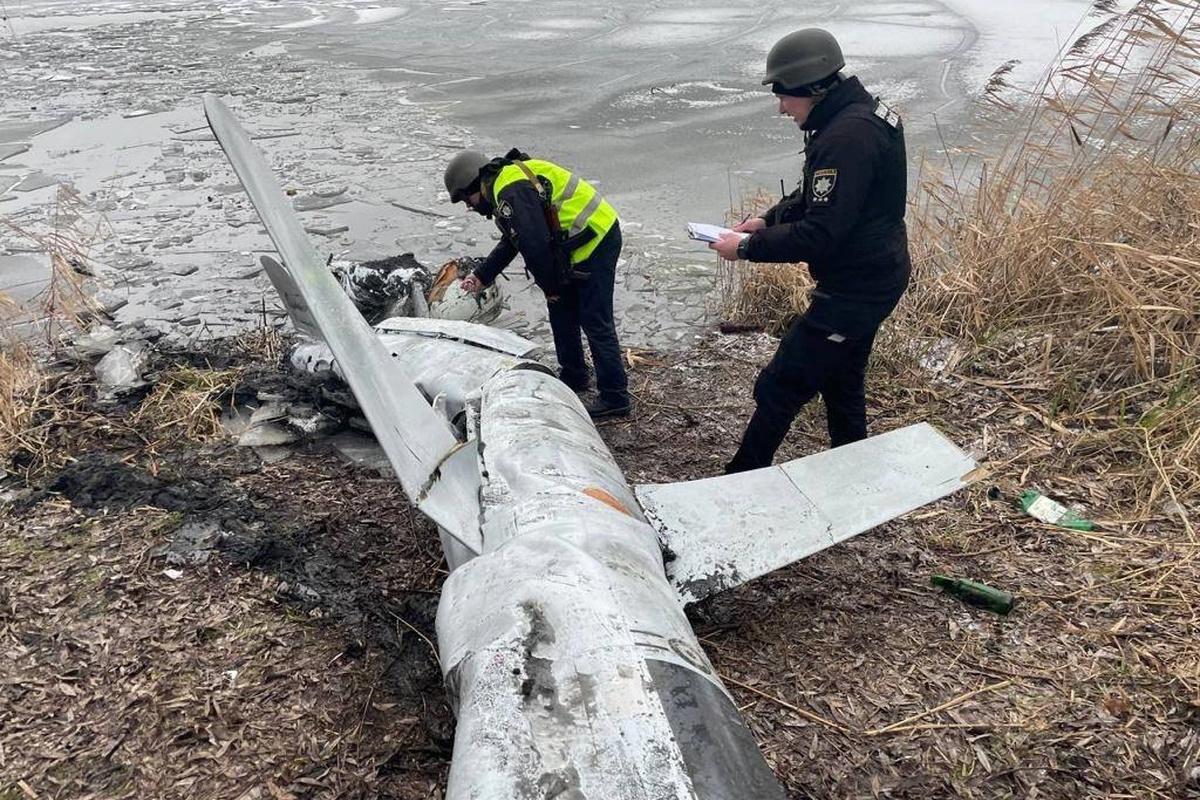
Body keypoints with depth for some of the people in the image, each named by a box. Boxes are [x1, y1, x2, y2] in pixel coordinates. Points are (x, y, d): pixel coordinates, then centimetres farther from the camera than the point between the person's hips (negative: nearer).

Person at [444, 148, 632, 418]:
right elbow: (510, 242, 25)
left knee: (595, 322, -7)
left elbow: (535, 246, -22)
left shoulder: (513, 192, -19)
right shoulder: (505, 186, 16)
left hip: (595, 241, -11)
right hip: (594, 236, 11)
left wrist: (550, 287, -9)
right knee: (561, 311, 18)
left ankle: (615, 397, 0)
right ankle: (573, 376, 31)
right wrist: (481, 276, 21)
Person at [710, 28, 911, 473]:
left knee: (779, 388, -3)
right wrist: (768, 220, 4)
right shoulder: (858, 115, 7)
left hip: (854, 291, -11)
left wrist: (747, 247, -18)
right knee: (842, 383, 23)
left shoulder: (847, 138, -26)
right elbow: (815, 196, 18)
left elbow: (818, 234, -29)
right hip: (872, 280, 11)